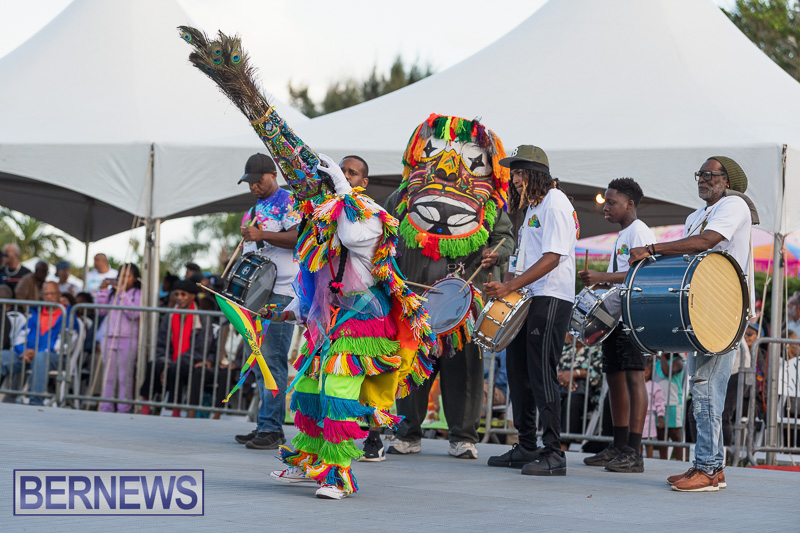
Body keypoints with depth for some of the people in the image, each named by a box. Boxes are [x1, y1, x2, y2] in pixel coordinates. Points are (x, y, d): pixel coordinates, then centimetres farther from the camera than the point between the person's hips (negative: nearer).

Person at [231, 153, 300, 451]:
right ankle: (265, 426, 14)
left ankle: (271, 429, -14)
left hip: (280, 292, -9)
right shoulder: (254, 209, 23)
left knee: (272, 359, -13)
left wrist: (262, 235, -22)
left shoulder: (287, 202, -4)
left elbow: (300, 237, -19)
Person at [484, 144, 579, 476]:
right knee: (518, 370, 12)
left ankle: (553, 454, -9)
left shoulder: (555, 203, -12)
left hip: (551, 299, -10)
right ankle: (526, 449, 20)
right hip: (529, 298, 10)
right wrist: (505, 286, 12)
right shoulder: (532, 206, 18)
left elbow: (552, 257, -20)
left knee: (541, 374, -11)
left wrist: (509, 287, -23)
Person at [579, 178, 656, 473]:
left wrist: (603, 277, -24)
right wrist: (598, 282, 12)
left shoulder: (640, 232, -8)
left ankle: (634, 452, -17)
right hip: (616, 314, 10)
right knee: (614, 376, 11)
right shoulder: (621, 236, 21)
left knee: (633, 374, -13)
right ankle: (619, 447, 18)